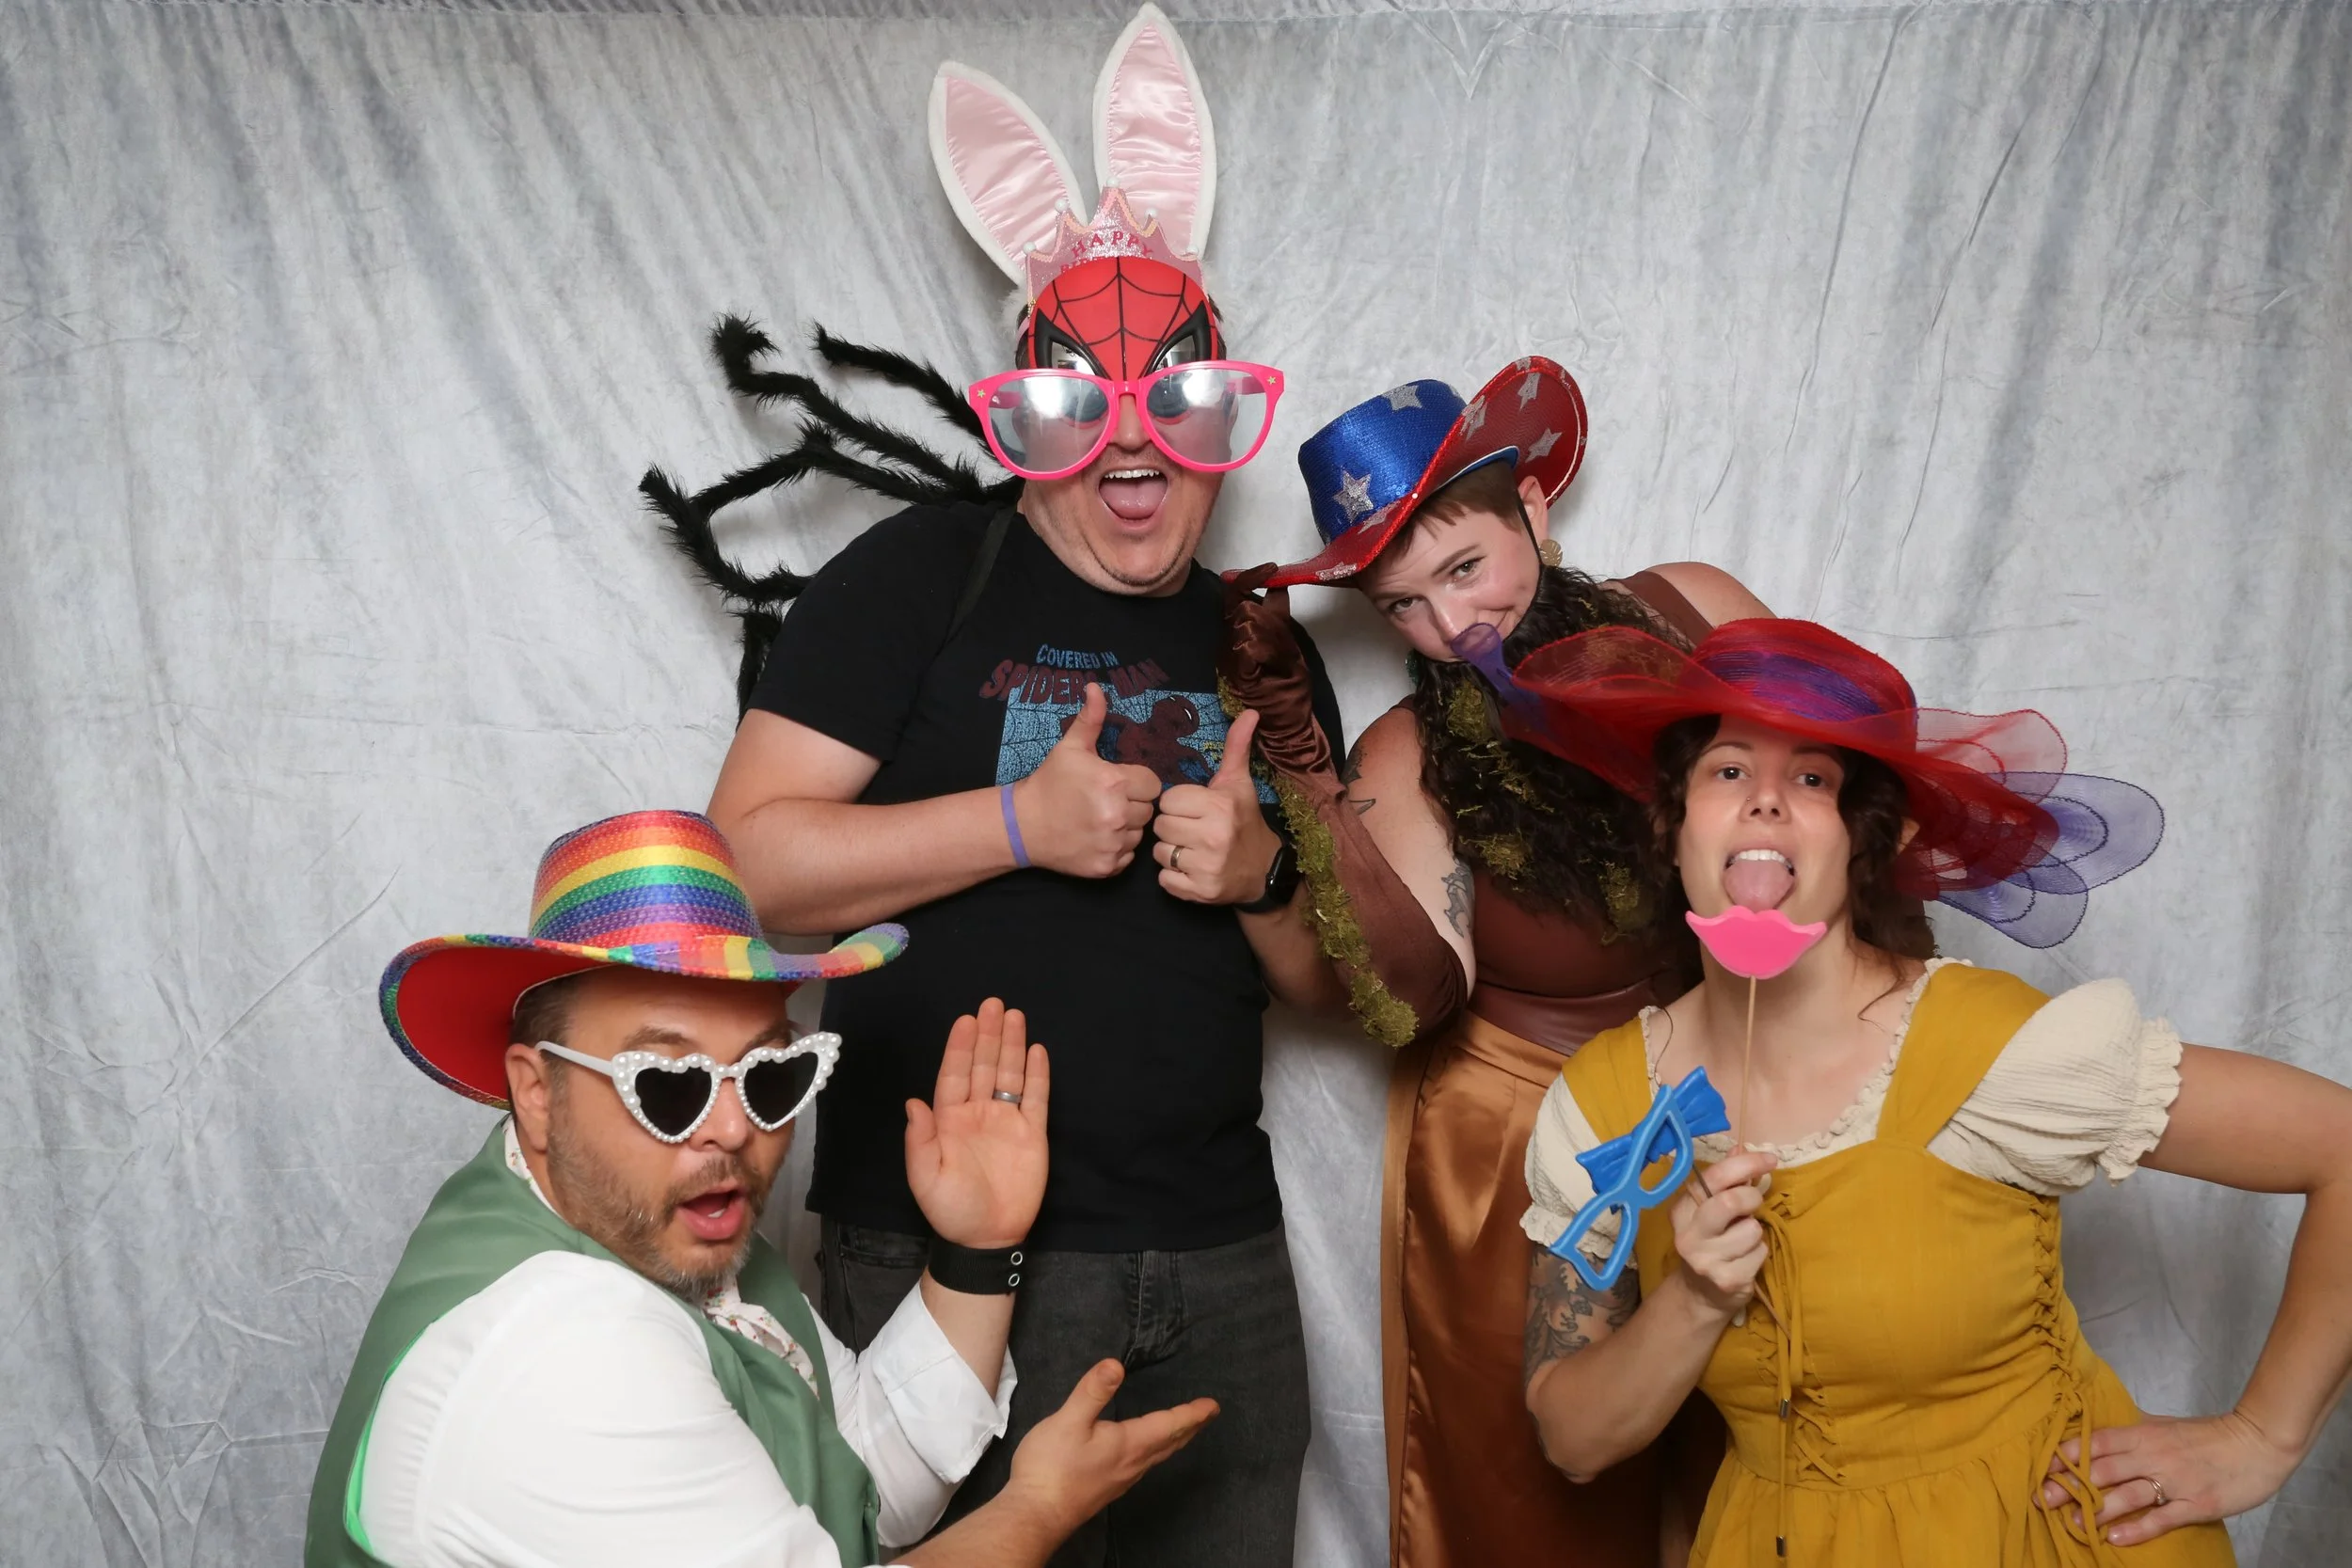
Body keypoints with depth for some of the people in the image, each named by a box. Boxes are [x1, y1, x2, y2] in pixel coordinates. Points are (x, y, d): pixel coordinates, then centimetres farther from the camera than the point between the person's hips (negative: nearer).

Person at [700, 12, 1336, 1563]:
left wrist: (1261, 875, -7)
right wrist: (1023, 820, -20)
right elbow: (750, 859, -12)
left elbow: (1328, 973, 14)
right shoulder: (924, 576, -4)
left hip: (1220, 1258, 5)